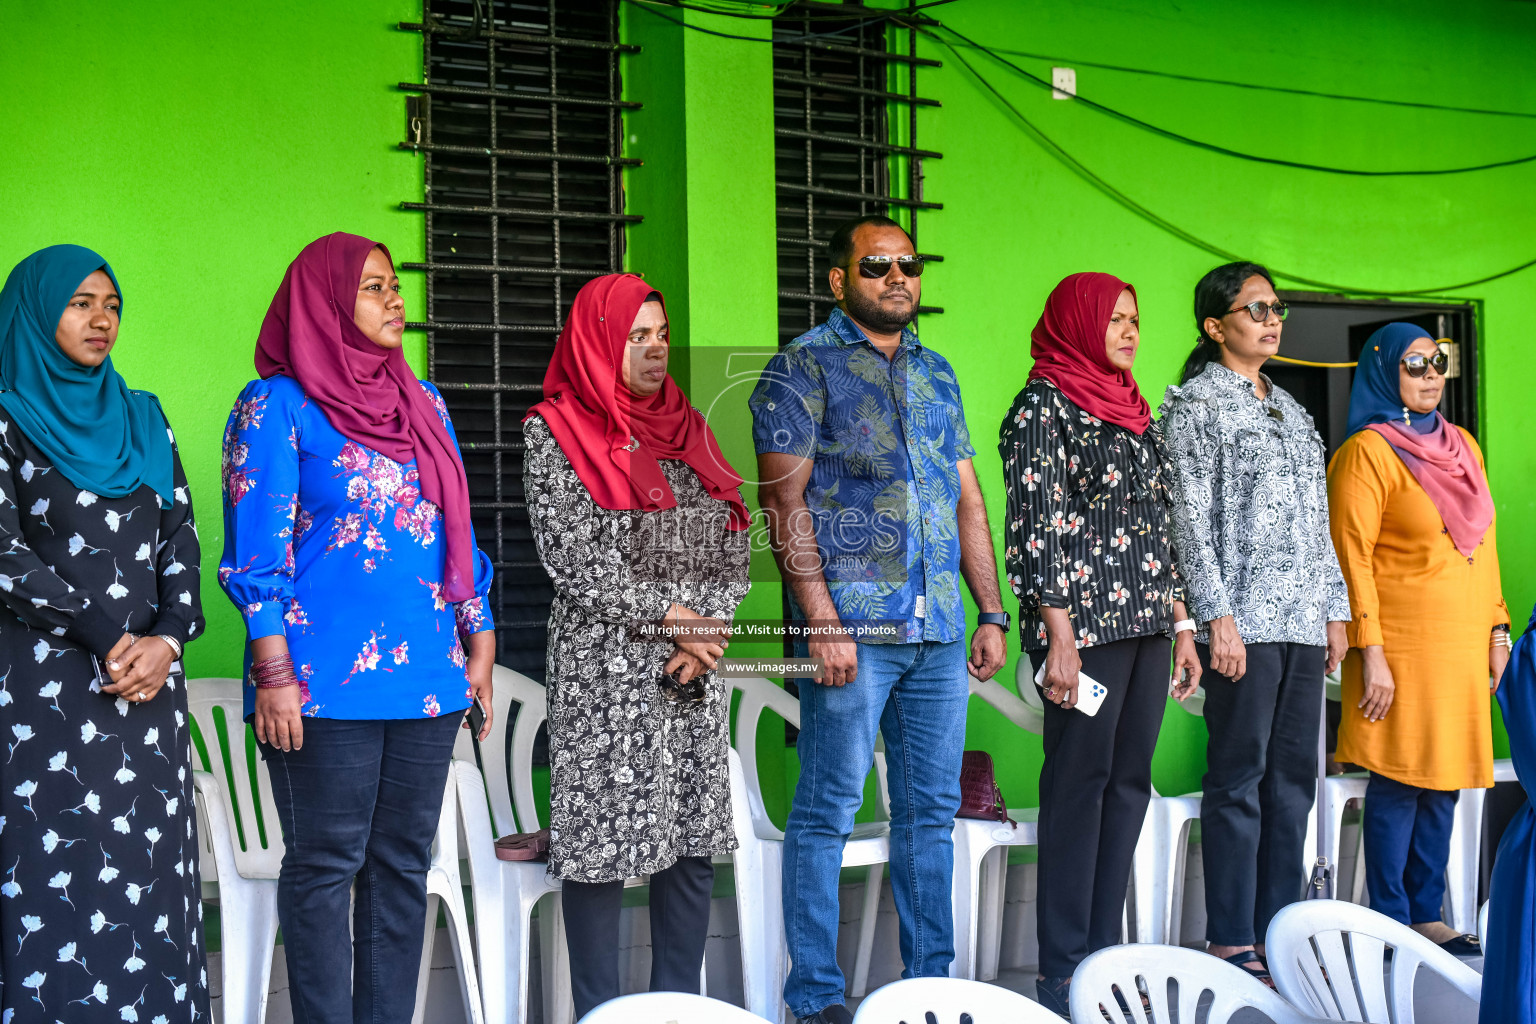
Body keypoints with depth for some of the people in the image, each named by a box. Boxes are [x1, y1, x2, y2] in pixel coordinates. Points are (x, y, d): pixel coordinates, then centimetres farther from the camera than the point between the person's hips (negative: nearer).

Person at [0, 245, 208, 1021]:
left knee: (148, 877, 3)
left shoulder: (143, 420, 15)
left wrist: (167, 640, -8)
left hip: (147, 683, 4)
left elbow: (181, 541, 9)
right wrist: (103, 633, -13)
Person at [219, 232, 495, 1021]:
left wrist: (479, 643, 13)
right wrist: (274, 674, -13)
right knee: (325, 868, 1)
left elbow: (458, 532, 18)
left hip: (430, 677, 6)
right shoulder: (278, 405, -2)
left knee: (403, 866, 9)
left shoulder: (423, 402, 16)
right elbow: (256, 548, -7)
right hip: (326, 683, -6)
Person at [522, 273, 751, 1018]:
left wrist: (707, 629, -5)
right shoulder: (556, 432, -2)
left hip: (695, 676, 6)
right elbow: (571, 556, -11)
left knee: (694, 839, 7)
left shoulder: (687, 427, 14)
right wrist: (670, 616, -12)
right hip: (604, 671, -5)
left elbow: (734, 542, 10)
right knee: (601, 841, -2)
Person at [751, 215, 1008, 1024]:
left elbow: (967, 500, 20)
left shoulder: (936, 373, 18)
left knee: (930, 810, 10)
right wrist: (820, 620, -16)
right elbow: (785, 499, -8)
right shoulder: (804, 367, -1)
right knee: (827, 809, -2)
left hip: (939, 630, 6)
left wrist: (991, 612, 13)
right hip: (852, 624, -6)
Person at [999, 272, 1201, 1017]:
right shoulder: (1043, 405, -5)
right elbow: (1036, 528, -12)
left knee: (1129, 782, 8)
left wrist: (1181, 625, 15)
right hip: (1083, 623, -7)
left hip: (1145, 624, 8)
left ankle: (1104, 955, 15)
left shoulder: (1134, 410, 18)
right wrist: (1060, 637, -18)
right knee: (1080, 782, -4)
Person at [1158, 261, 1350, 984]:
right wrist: (1216, 616, -15)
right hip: (1243, 618, -7)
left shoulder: (1290, 408, 20)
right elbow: (1190, 517, -9)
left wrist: (1335, 607, 15)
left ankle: (1278, 930, 14)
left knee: (1294, 776, 7)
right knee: (1240, 776, -5)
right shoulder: (1195, 402, -2)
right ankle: (1231, 943, 0)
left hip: (1303, 620, 7)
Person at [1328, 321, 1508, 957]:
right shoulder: (1367, 452, -7)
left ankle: (1428, 917, 18)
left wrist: (1497, 628, 13)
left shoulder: (1462, 447, 16)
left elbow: (1484, 544, 19)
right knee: (1399, 783, -3)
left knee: (1443, 782, 9)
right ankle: (1393, 926, 4)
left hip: (1464, 643, 7)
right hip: (1404, 646, -7)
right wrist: (1370, 653, -16)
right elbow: (1352, 556, -11)